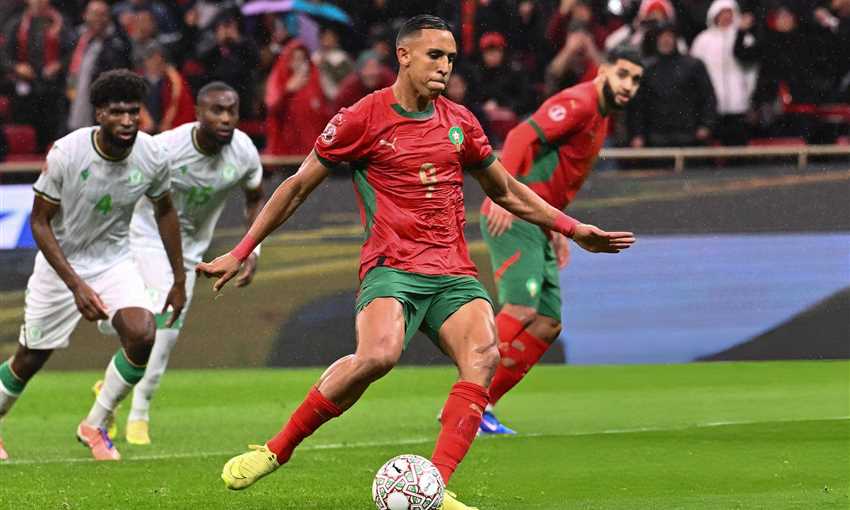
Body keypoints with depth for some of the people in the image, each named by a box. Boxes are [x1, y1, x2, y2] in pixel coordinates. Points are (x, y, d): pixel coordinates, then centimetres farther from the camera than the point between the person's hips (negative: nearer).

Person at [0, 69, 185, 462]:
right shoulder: (66, 153, -25)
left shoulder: (151, 157, -15)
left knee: (142, 335, -22)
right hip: (60, 263, -2)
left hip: (114, 260, 2)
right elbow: (40, 221, -16)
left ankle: (95, 425, -2)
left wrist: (179, 281, 8)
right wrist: (76, 285, -24)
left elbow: (165, 212, 5)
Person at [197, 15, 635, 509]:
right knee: (378, 354, -33)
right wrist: (240, 253, 10)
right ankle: (275, 451, -15)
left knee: (484, 354, -26)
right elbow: (298, 187, 9)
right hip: (391, 269, -4)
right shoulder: (362, 120, 0)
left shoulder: (460, 122, 14)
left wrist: (573, 229, 22)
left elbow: (507, 191, 28)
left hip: (455, 274, 4)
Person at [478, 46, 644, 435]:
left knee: (547, 324, 7)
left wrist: (556, 232, 19)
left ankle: (481, 405, 8)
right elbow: (522, 137, -23)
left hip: (535, 227, 10)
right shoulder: (578, 103, -10)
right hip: (513, 217, -10)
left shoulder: (601, 118, 21)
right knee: (521, 309, -21)